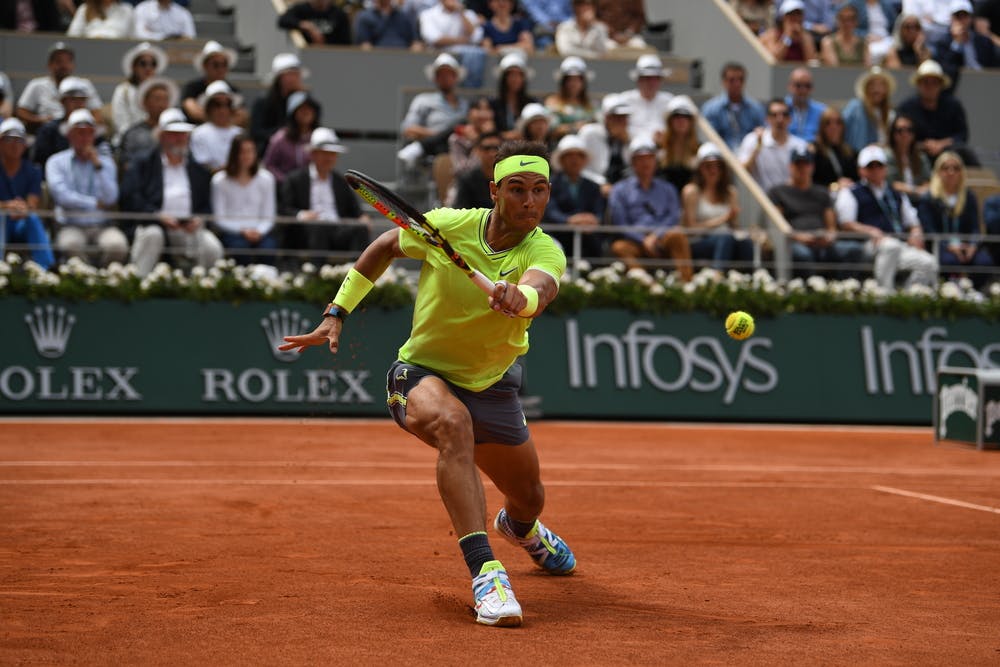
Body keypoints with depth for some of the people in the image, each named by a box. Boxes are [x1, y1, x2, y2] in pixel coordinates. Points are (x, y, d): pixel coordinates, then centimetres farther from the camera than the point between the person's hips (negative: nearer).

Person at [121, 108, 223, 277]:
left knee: (212, 247, -26)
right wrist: (157, 214, -15)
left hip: (189, 227, 2)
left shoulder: (199, 171, 23)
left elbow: (208, 205, 17)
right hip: (154, 223, -2)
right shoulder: (142, 165, 15)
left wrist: (200, 219, -7)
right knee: (152, 235, -36)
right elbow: (130, 198, 0)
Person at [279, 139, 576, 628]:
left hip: (492, 387, 3)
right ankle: (485, 571, -44)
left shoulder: (544, 252, -21)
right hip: (421, 373, -2)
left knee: (530, 498, 18)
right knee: (453, 425, -39)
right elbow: (386, 246, 3)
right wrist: (336, 314, 0)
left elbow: (540, 289, -47)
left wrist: (521, 297, -71)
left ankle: (520, 527, 61)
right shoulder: (446, 225, -18)